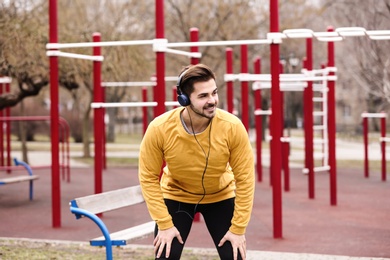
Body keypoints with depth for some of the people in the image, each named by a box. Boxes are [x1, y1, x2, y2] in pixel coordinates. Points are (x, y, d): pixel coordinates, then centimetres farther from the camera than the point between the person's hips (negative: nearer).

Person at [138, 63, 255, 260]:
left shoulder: (232, 127, -30)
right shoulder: (159, 129, -29)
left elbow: (245, 179, -19)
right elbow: (148, 177, -17)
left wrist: (238, 228, -16)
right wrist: (164, 224, -18)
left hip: (220, 197, 0)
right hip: (175, 196, 0)